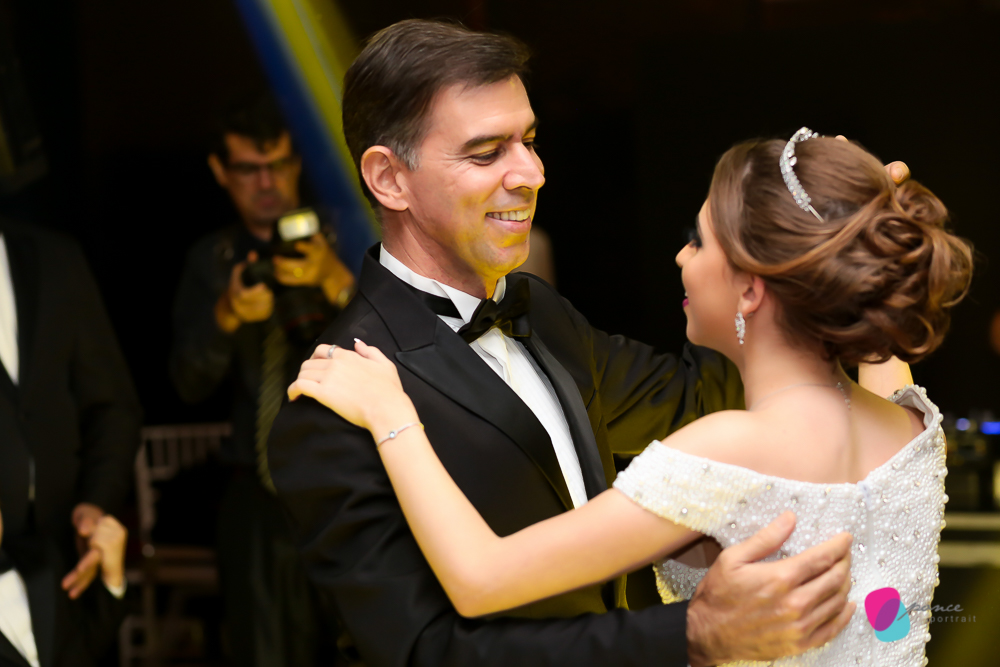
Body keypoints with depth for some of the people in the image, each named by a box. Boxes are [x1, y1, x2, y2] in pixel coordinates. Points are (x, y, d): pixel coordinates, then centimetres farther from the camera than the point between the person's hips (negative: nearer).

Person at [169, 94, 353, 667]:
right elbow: (191, 384, 5)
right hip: (263, 486, 2)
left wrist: (338, 282, -24)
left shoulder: (343, 239, 4)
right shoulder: (213, 261, 12)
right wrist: (225, 316, -14)